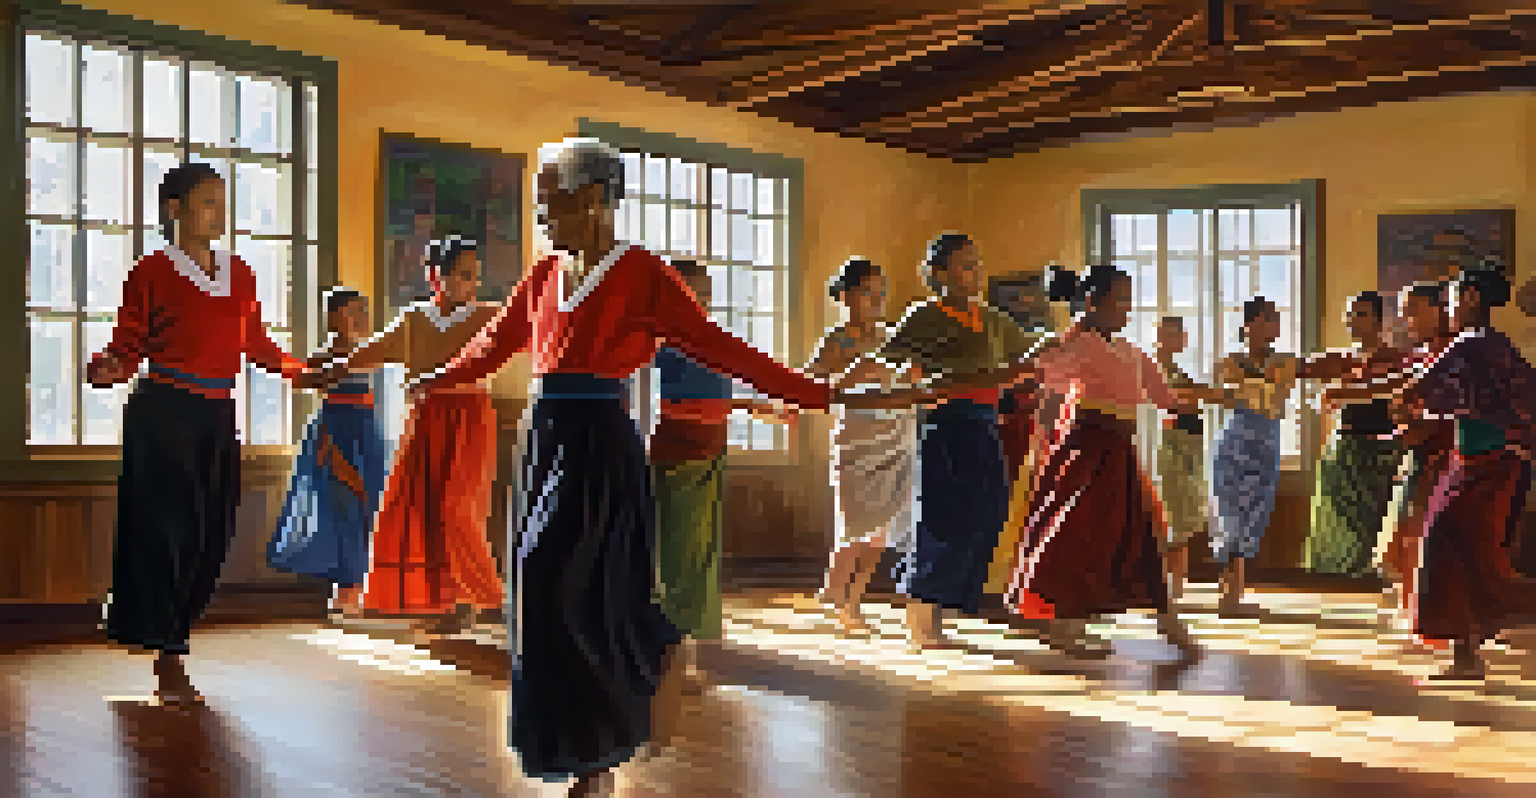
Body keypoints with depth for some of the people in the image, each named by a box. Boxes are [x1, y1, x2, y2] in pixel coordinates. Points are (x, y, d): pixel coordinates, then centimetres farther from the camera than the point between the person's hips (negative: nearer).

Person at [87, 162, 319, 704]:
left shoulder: (239, 274, 11)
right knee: (165, 532, -4)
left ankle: (164, 635, 25)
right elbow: (128, 346, -6)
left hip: (218, 418, 6)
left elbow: (256, 345, 19)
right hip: (163, 414, -5)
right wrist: (105, 371, -27)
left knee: (212, 535, 7)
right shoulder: (152, 273, -3)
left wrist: (303, 375, 19)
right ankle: (169, 660, 4)